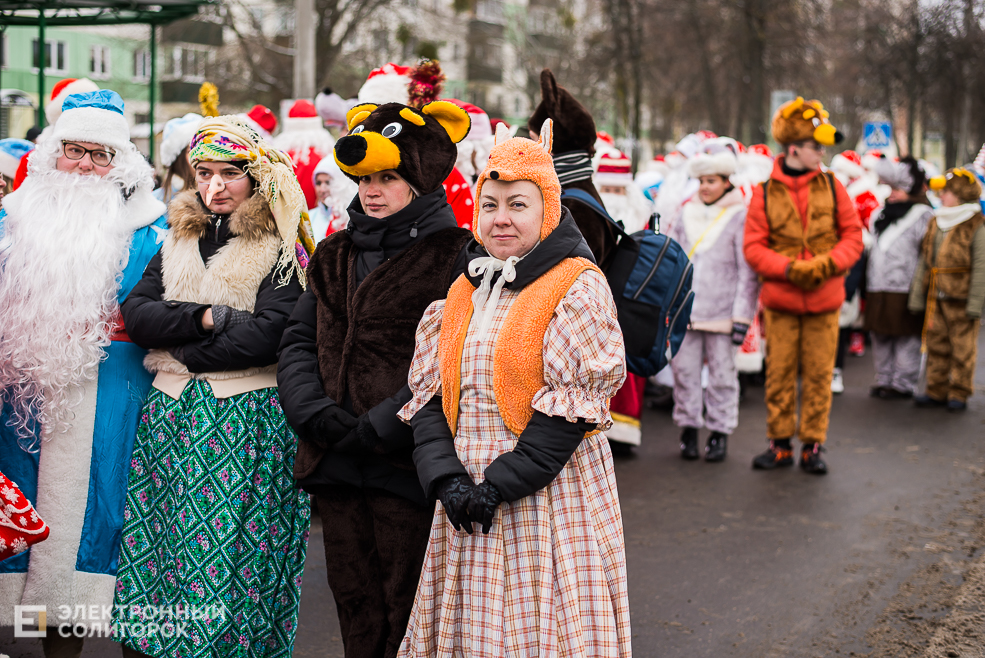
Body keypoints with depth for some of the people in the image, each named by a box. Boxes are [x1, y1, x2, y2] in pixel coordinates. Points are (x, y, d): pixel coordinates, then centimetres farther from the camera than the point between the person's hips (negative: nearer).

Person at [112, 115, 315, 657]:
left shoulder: (279, 250, -2)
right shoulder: (178, 241, 14)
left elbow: (267, 334, -15)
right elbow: (136, 313, 2)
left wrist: (181, 350, -8)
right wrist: (209, 317, -12)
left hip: (247, 415, -4)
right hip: (171, 409, 5)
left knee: (229, 550, -5)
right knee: (156, 538, 3)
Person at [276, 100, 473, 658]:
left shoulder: (455, 257, -7)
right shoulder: (336, 256, 15)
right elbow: (300, 339, 10)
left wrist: (383, 425, -18)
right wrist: (313, 410, -7)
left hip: (406, 463, -6)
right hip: (336, 463, 6)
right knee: (355, 605, 16)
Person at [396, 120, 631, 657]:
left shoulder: (579, 289, -5)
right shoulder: (461, 294, 13)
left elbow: (573, 405, -12)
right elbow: (428, 395, 8)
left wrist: (501, 483, -15)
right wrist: (446, 477, -7)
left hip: (548, 501, -5)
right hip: (466, 502, 5)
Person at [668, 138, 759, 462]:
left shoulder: (739, 216, -4)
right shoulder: (687, 213, 10)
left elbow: (748, 271, -5)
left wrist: (742, 316, -9)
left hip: (722, 311, -4)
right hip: (686, 310, 4)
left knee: (722, 372, 3)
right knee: (685, 369, 5)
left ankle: (720, 432, 13)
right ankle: (689, 427, 16)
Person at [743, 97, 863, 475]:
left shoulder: (831, 187, 3)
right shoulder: (765, 193, -1)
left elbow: (852, 236, 6)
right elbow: (753, 248, -2)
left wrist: (827, 264, -11)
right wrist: (789, 268, -16)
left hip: (824, 300, 1)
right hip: (780, 300, -1)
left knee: (819, 374, 4)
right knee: (779, 373, 4)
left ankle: (813, 445, 15)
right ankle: (780, 444, 17)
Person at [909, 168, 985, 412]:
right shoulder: (935, 224, 11)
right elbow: (923, 262, 14)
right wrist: (916, 297, 11)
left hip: (961, 300, -6)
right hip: (935, 299, 6)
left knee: (963, 349, 2)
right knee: (936, 346, 10)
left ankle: (959, 394, 10)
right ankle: (937, 390, 18)